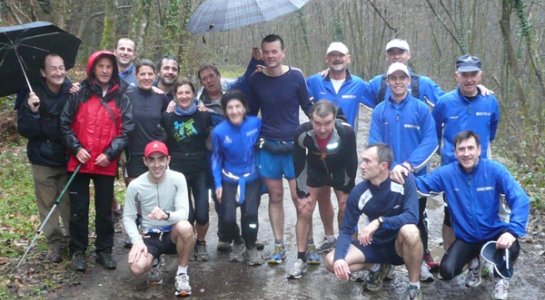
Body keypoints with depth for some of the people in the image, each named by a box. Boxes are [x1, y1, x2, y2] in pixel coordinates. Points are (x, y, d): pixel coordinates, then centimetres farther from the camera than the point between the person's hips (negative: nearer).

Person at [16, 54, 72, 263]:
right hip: (43, 160, 0)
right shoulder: (33, 95, -8)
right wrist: (32, 111, -27)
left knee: (70, 203, 6)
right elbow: (24, 130, -9)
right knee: (48, 204, 6)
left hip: (68, 159, 0)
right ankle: (54, 243, 18)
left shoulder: (73, 92, -5)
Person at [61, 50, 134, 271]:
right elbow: (65, 123, 1)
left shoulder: (121, 98, 3)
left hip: (106, 164, 1)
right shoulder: (80, 93, 1)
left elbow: (126, 130, -1)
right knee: (78, 209, 7)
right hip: (79, 162, 0)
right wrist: (76, 148, -11)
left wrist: (110, 154, -11)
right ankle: (78, 251, 20)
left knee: (105, 209, 10)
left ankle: (104, 250, 23)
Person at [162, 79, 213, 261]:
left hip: (200, 170, 0)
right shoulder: (168, 118, 3)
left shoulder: (203, 115, 0)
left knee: (202, 213, -7)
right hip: (178, 170, 0)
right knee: (187, 215, -8)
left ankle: (201, 243, 22)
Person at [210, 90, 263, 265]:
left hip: (252, 178, 0)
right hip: (229, 180, 0)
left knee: (250, 215, -17)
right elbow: (216, 158, 0)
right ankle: (238, 243, 23)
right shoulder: (219, 131, -13)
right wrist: (217, 184, -2)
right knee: (228, 218, -11)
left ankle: (251, 248, 14)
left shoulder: (256, 124, -13)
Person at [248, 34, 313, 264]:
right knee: (275, 196, 8)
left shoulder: (295, 77, -4)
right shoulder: (256, 80, 3)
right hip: (267, 147, 2)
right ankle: (279, 246, 18)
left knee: (299, 197, -3)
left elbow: (307, 107, 6)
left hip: (293, 145, -2)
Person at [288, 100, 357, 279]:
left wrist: (347, 191, -11)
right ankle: (301, 260, 9)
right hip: (315, 170, 1)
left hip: (341, 172, -1)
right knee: (304, 211, -2)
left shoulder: (346, 132, -37)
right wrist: (302, 193, -13)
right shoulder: (302, 133, -33)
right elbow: (298, 163, -17)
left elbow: (351, 162, -20)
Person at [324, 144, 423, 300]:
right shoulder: (358, 192, -14)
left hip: (400, 245, -3)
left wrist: (379, 221, -41)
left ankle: (414, 286, -13)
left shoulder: (405, 180, -20)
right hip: (375, 245, 3)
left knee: (410, 231, -38)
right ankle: (376, 267, 11)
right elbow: (346, 230, -11)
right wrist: (339, 258, -30)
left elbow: (412, 216, -29)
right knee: (332, 262, -18)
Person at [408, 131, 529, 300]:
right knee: (447, 271, -19)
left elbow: (519, 199, -21)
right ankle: (473, 262, 20)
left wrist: (513, 230, -35)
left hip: (494, 233, -1)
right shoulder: (446, 173, -10)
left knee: (511, 248, -34)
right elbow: (420, 185, -7)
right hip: (466, 237, 1)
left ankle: (501, 279, 5)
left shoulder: (494, 170, -15)